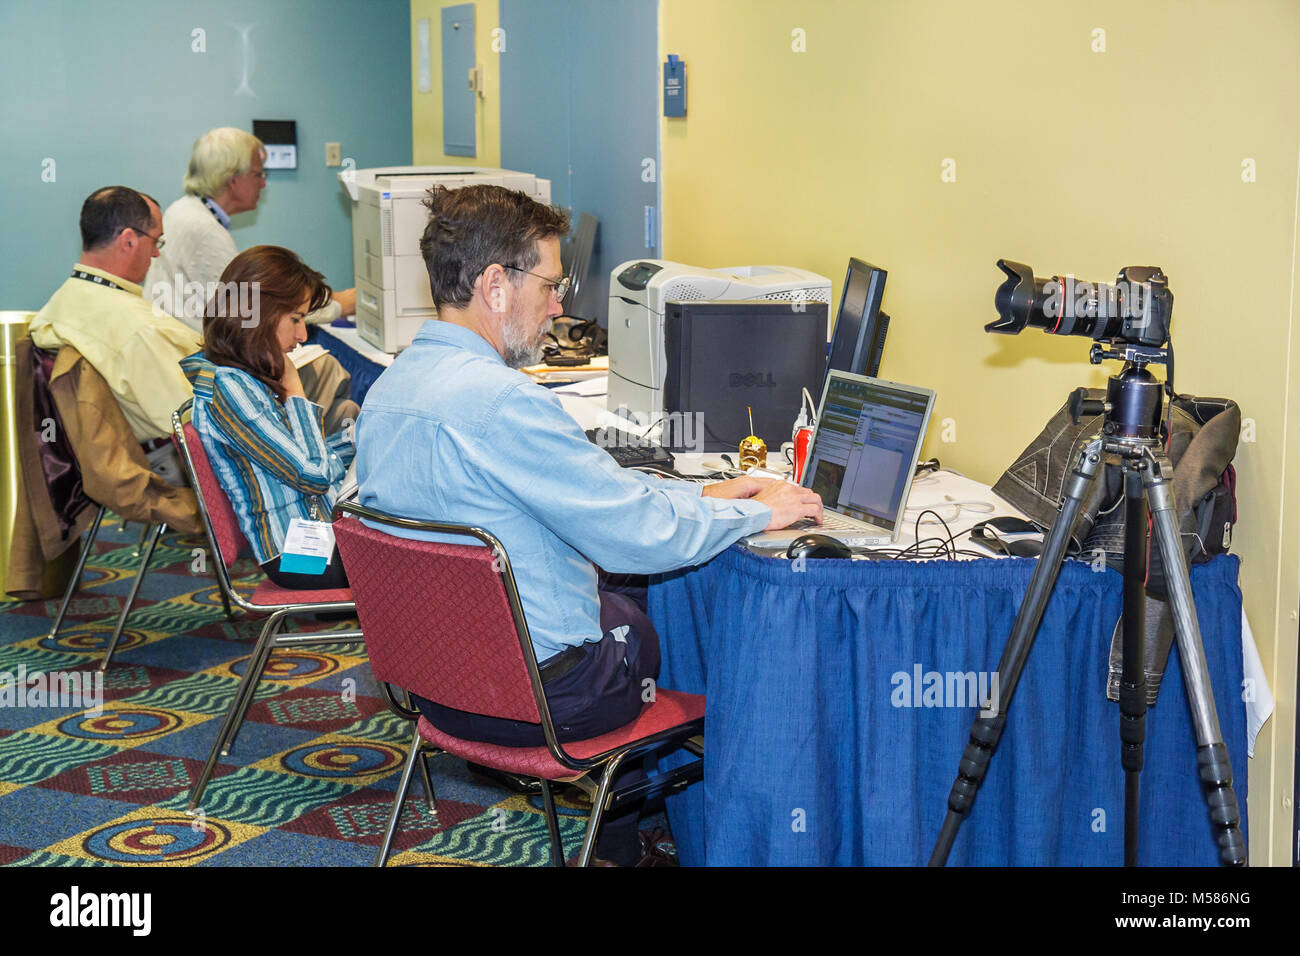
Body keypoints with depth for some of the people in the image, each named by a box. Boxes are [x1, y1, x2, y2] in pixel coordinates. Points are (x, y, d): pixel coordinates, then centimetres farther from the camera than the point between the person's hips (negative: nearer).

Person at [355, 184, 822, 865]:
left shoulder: (386, 389, 3)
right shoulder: (501, 401, -28)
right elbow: (642, 536, -22)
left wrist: (700, 495, 12)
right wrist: (759, 512, -5)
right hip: (534, 694, -8)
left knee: (624, 604, 26)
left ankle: (621, 841, 32)